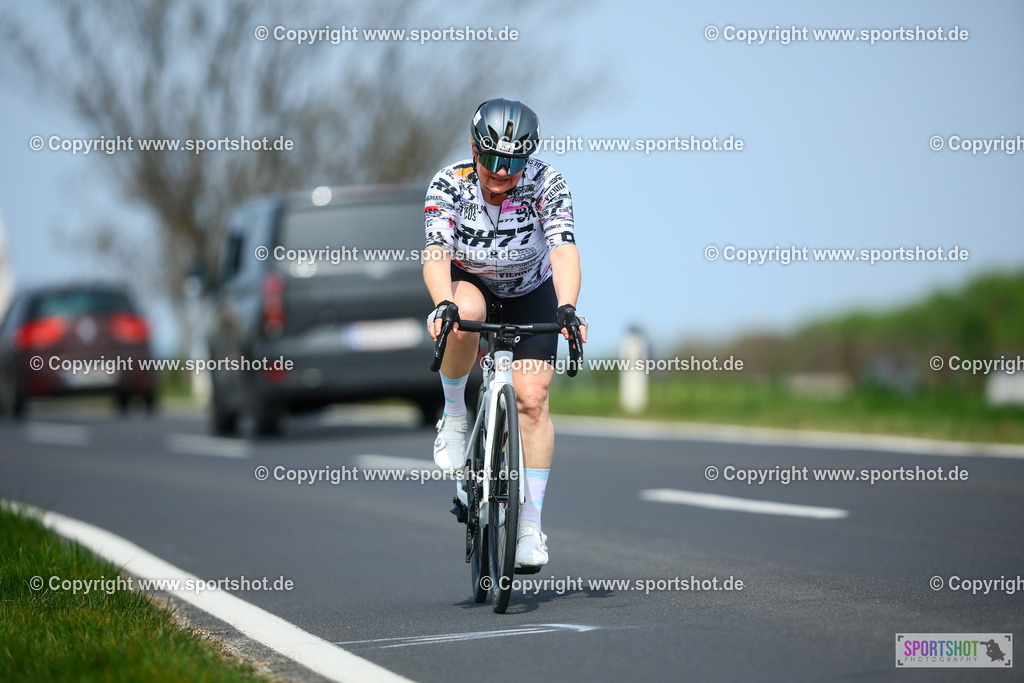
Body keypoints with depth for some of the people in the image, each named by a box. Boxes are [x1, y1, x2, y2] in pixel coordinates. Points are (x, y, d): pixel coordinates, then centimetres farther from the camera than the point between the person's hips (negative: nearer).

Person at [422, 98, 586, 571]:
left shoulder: (546, 185, -25)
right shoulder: (448, 186, -25)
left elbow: (564, 251, -36)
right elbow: (435, 255, -35)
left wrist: (567, 309, -53)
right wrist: (444, 305, -55)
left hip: (530, 294, 0)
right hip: (468, 283, 0)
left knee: (532, 399, -13)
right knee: (465, 318, -37)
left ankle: (530, 527, -6)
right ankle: (454, 416, -13)